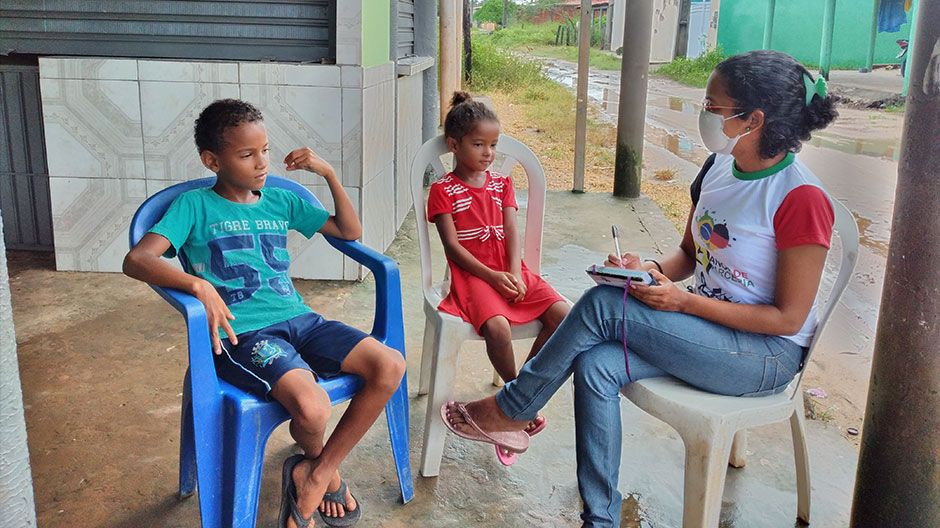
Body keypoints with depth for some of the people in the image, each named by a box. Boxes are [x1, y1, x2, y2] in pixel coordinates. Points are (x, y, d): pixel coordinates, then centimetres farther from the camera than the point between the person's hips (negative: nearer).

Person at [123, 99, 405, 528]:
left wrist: (329, 173, 9)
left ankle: (313, 476, -1)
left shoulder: (281, 201, 17)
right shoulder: (195, 206, 2)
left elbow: (350, 232, 20)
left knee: (391, 366, -16)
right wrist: (198, 284, -26)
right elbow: (136, 260, -11)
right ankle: (322, 466, 10)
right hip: (241, 333, -6)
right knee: (312, 407, -32)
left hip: (298, 318, 6)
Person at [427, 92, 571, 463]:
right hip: (472, 275, -5)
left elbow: (512, 233, 6)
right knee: (497, 326, -34)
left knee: (562, 313, -17)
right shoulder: (443, 190, 1)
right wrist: (493, 276, -17)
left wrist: (515, 275, -12)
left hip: (509, 272, 5)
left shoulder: (501, 184, 16)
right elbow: (452, 246, -7)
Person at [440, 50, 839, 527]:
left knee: (604, 304, -23)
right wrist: (653, 269, -8)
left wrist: (683, 301, -22)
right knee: (596, 366, -20)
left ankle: (508, 411, -3)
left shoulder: (801, 200, -21)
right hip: (706, 330, 7)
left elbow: (788, 317, -17)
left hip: (768, 354, -7)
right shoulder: (718, 167, 2)